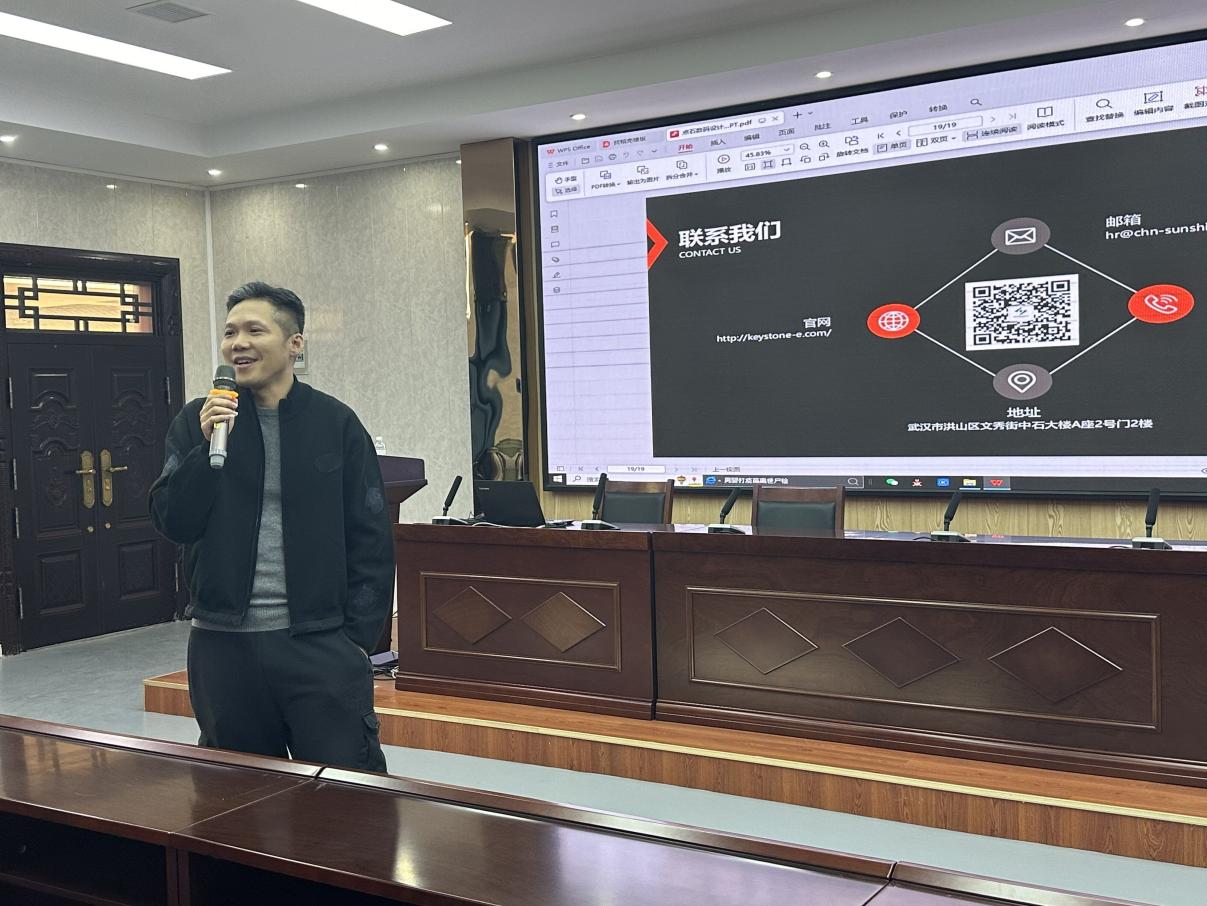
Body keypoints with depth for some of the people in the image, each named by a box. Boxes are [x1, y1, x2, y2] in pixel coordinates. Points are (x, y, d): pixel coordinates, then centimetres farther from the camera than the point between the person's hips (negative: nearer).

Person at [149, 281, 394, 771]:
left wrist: (359, 635, -4)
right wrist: (208, 445, -14)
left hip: (320, 643, -2)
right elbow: (173, 524, -2)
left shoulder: (336, 423, 1)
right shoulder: (196, 422, 5)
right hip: (224, 644, 2)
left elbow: (371, 539, 1)